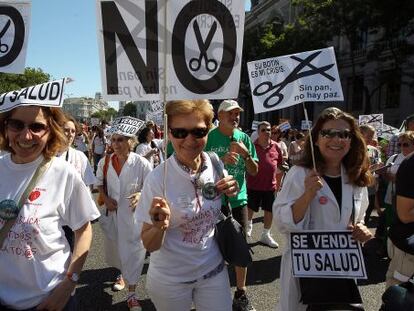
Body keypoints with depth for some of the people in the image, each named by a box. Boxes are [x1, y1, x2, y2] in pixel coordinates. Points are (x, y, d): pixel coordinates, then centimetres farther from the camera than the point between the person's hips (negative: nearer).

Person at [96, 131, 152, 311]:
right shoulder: (104, 162, -5)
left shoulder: (142, 163, -17)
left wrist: (141, 195, -28)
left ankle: (131, 294, 17)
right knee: (113, 247, 21)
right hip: (111, 212, 4)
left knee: (133, 250, 2)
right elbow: (99, 182, 11)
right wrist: (105, 198, -5)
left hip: (133, 213, -4)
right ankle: (122, 274, 51)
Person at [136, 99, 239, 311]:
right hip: (170, 278, -3)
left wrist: (229, 194, -12)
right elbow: (149, 245, -14)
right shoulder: (157, 178, -21)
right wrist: (160, 226, -35)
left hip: (213, 269, 3)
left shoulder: (216, 165, -9)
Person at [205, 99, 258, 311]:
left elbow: (254, 171, 5)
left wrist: (246, 154, -13)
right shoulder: (209, 138, -7)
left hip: (238, 200, 3)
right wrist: (222, 161, -23)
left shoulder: (244, 138, 3)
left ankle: (241, 294, 28)